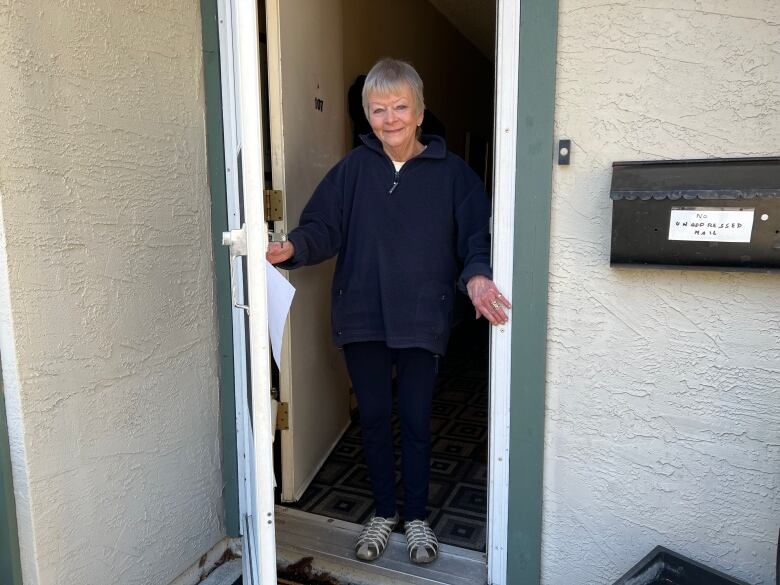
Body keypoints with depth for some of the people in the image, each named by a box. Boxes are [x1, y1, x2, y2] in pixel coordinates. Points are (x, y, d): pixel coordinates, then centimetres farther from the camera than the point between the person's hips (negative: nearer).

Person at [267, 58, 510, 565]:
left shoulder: (451, 172, -2)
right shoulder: (353, 168, 2)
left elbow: (478, 235, -5)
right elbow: (323, 227, -3)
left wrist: (476, 275, -25)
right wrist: (292, 248, -24)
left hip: (421, 319, -1)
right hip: (362, 317, 2)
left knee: (416, 421, 10)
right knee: (373, 418, 14)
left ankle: (417, 515, 34)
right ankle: (384, 511, 36)